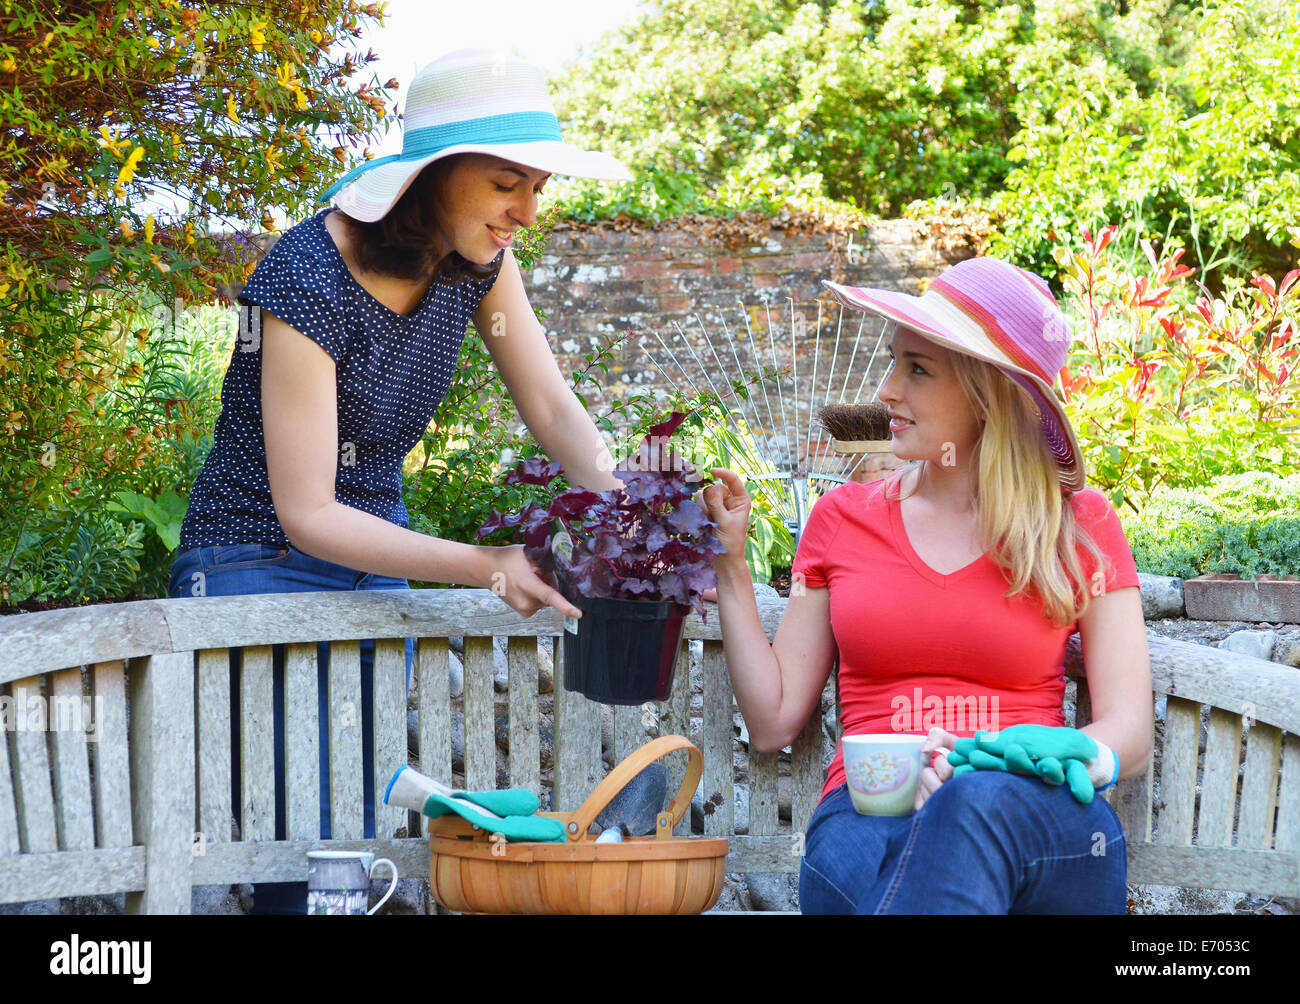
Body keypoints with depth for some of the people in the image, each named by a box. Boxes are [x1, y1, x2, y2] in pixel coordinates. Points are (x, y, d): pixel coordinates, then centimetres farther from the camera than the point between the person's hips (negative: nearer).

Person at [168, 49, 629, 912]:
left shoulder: (478, 258, -5)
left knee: (363, 833, 6)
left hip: (375, 566, 7)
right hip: (260, 567, -7)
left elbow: (552, 406, -1)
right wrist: (484, 566, -34)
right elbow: (307, 514, -25)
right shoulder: (310, 280, -26)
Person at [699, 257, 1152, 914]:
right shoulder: (844, 517, 18)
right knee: (853, 858, -40)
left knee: (982, 798, -40)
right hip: (868, 811, 0)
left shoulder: (1080, 527, 12)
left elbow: (1128, 736, 3)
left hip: (1033, 822, 0)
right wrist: (728, 562, 9)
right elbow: (773, 719, 16)